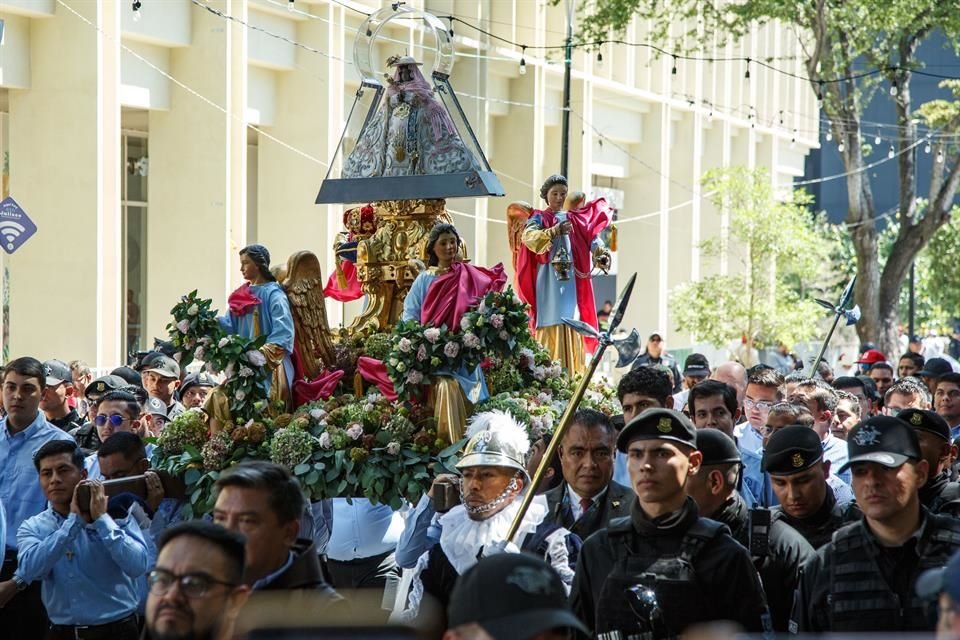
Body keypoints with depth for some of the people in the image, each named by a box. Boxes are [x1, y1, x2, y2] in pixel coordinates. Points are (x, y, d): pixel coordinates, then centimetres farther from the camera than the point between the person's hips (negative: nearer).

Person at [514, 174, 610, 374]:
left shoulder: (574, 219, 18)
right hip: (548, 284, -4)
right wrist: (554, 231, -31)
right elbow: (529, 237, -16)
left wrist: (601, 253, -18)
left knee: (571, 331, -2)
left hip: (570, 282, 4)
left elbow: (591, 235, 3)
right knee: (550, 327, -13)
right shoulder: (539, 219, 5)